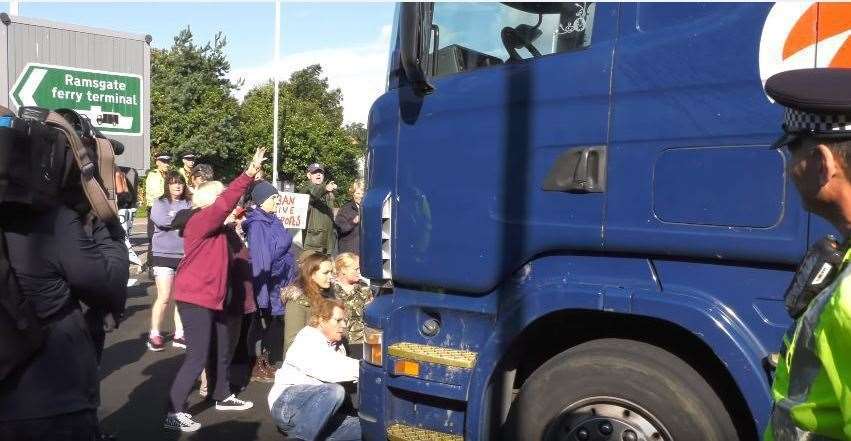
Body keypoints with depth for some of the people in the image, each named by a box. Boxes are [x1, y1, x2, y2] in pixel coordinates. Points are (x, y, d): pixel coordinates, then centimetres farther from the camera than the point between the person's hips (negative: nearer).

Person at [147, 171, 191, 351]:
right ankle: (154, 334, 13)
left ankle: (179, 335, 17)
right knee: (164, 298, -3)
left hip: (185, 256, 3)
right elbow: (163, 221, -19)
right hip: (163, 255, -3)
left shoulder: (188, 204, 9)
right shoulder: (160, 204, -1)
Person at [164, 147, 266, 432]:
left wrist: (253, 176, 7)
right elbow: (226, 202, -28)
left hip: (210, 298, 10)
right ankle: (175, 413, 1)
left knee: (222, 350, 19)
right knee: (197, 357, -8)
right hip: (194, 299, -10)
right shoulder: (200, 220, -17)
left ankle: (223, 397, 37)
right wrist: (250, 172, -32)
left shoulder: (213, 225, 13)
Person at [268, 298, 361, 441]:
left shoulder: (338, 347, 20)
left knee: (361, 428, -13)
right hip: (288, 404, -7)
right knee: (334, 391, -33)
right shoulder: (307, 340, -6)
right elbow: (327, 371, -21)